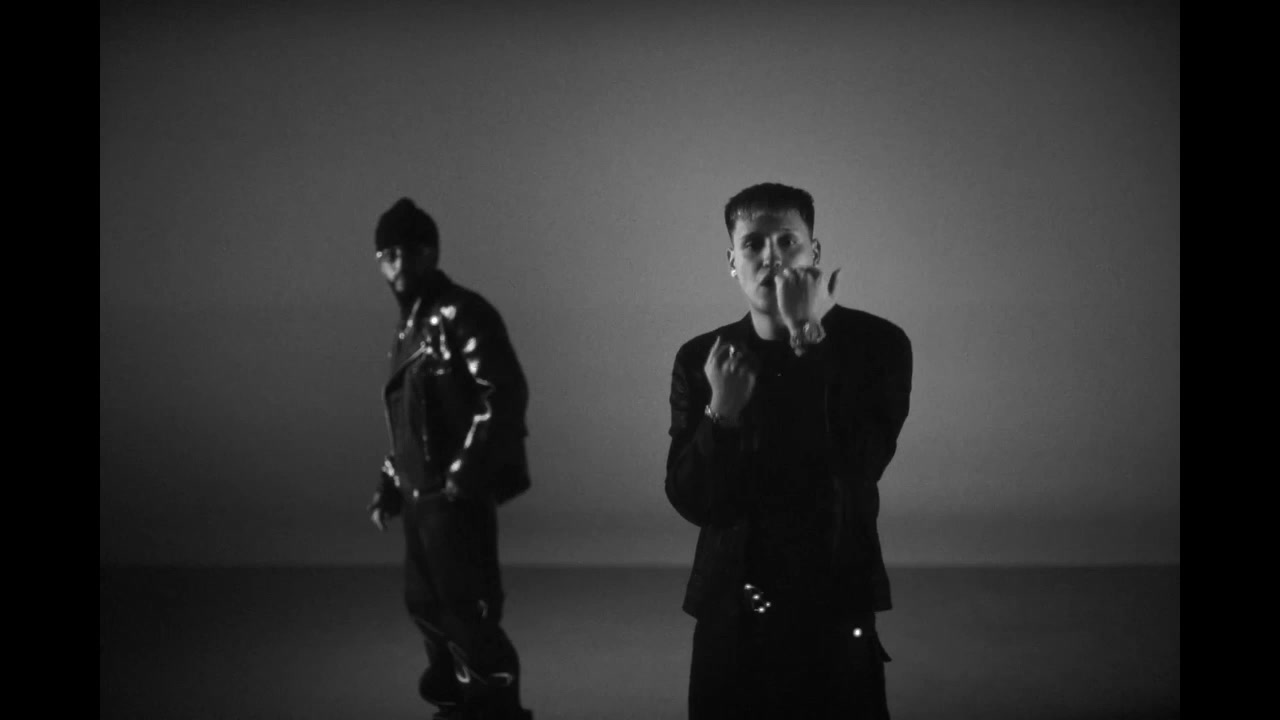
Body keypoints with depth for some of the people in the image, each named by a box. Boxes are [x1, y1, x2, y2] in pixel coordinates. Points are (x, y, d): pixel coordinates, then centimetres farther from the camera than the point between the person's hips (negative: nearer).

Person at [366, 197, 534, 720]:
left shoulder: (462, 314, -12)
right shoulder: (410, 326, 16)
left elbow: (506, 395, -22)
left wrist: (465, 473, -24)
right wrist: (390, 487, 19)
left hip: (456, 496, -9)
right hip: (421, 495, 10)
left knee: (467, 609, -7)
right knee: (425, 603, 17)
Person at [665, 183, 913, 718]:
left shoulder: (876, 343, -5)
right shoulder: (701, 358, 1)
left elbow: (857, 466, -20)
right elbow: (690, 503, -2)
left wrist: (809, 339, -21)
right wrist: (722, 413, -19)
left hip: (834, 613, -2)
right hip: (729, 614, 2)